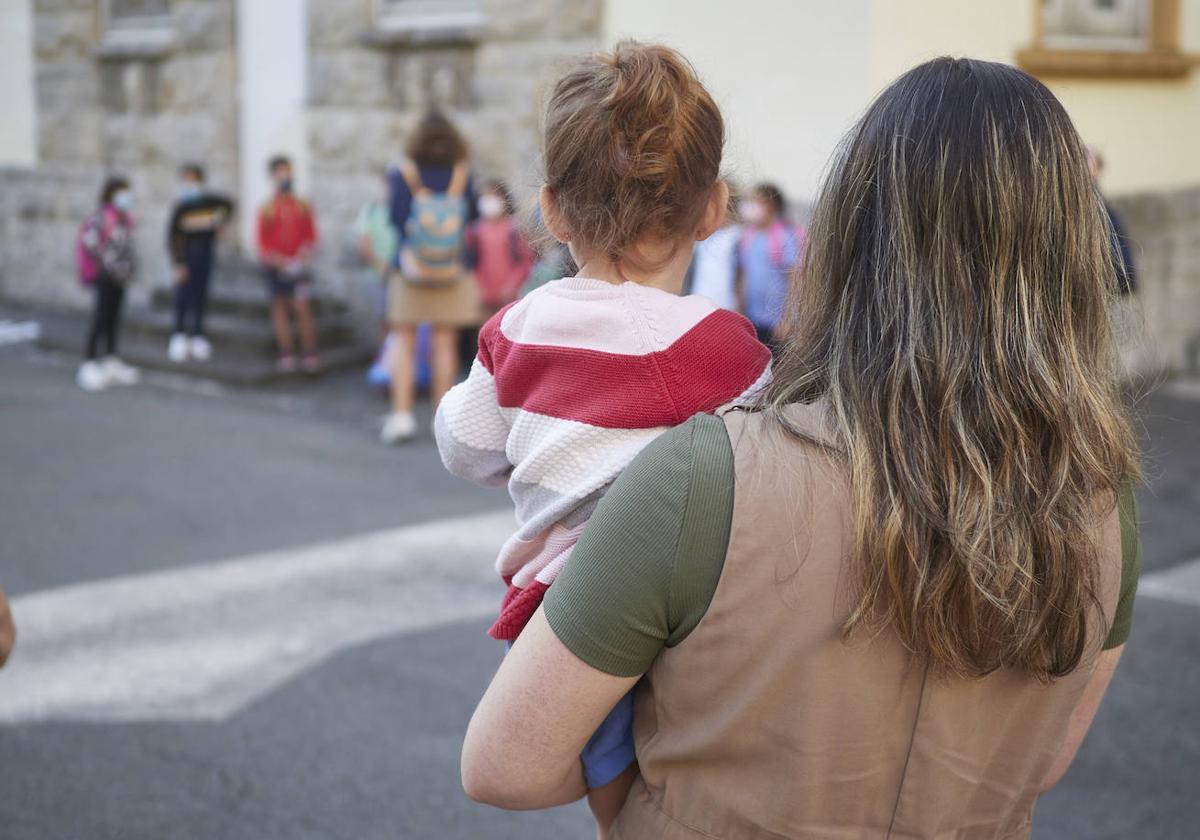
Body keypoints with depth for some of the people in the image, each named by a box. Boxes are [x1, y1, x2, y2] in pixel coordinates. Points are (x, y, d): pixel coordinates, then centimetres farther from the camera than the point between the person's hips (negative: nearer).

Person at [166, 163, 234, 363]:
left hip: (206, 254, 4)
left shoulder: (210, 201, -1)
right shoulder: (181, 207, -10)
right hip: (186, 258, -4)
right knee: (183, 296, -4)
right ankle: (179, 335, 5)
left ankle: (197, 335, 15)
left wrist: (220, 221, 11)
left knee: (201, 296, 8)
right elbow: (172, 236, -10)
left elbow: (228, 204, 22)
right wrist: (177, 264, -15)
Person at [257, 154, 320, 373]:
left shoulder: (304, 207, 4)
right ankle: (286, 355, 7)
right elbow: (263, 244, 0)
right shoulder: (266, 209, 1)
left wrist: (301, 260, -11)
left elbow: (311, 238, 4)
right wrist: (283, 263, -11)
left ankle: (311, 355, -8)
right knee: (280, 307, 4)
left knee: (302, 307, -9)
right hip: (275, 267, 0)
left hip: (299, 266, 0)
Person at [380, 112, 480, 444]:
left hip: (410, 268, -1)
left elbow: (396, 218, -6)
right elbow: (472, 214, 5)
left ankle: (401, 414, -3)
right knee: (444, 344, 5)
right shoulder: (462, 175, -4)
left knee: (404, 343, 5)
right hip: (452, 271, 1)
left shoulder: (404, 174, -7)